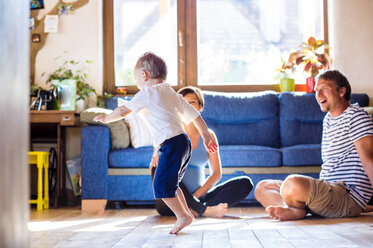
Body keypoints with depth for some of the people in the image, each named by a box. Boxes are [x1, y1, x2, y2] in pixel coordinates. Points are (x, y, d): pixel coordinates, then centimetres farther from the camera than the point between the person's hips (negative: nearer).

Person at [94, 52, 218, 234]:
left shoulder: (148, 93, -3)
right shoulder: (173, 94, 21)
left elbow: (123, 111, -1)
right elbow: (195, 116, 22)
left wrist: (106, 118, 16)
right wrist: (206, 136, 29)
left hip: (171, 144, -10)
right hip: (183, 143, 10)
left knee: (161, 184, -8)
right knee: (170, 183, 19)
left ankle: (183, 216, -5)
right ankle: (186, 213, 25)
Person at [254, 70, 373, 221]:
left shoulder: (356, 116, -7)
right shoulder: (328, 119, 22)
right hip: (327, 190, 10)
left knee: (292, 184, -38)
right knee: (262, 187, 8)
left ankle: (298, 209, -9)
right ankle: (294, 210, -18)